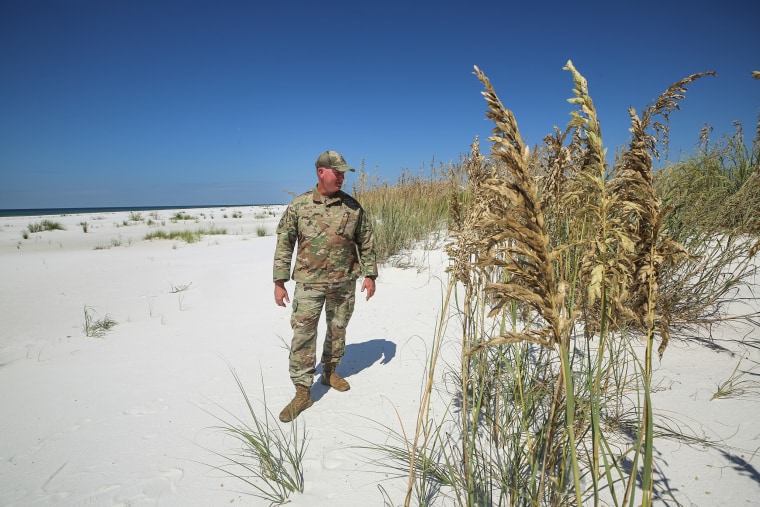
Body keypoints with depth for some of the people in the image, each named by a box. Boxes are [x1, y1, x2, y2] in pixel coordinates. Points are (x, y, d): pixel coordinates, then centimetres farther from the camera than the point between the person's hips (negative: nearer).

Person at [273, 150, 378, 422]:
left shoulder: (352, 206, 0)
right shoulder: (299, 205, -4)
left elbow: (366, 243, 7)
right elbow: (284, 243, -1)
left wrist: (370, 275, 4)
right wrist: (279, 281, -4)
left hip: (345, 283, 2)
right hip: (309, 282, -2)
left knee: (338, 330, 15)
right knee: (303, 334, -4)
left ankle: (330, 371, 38)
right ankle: (303, 391, 9)